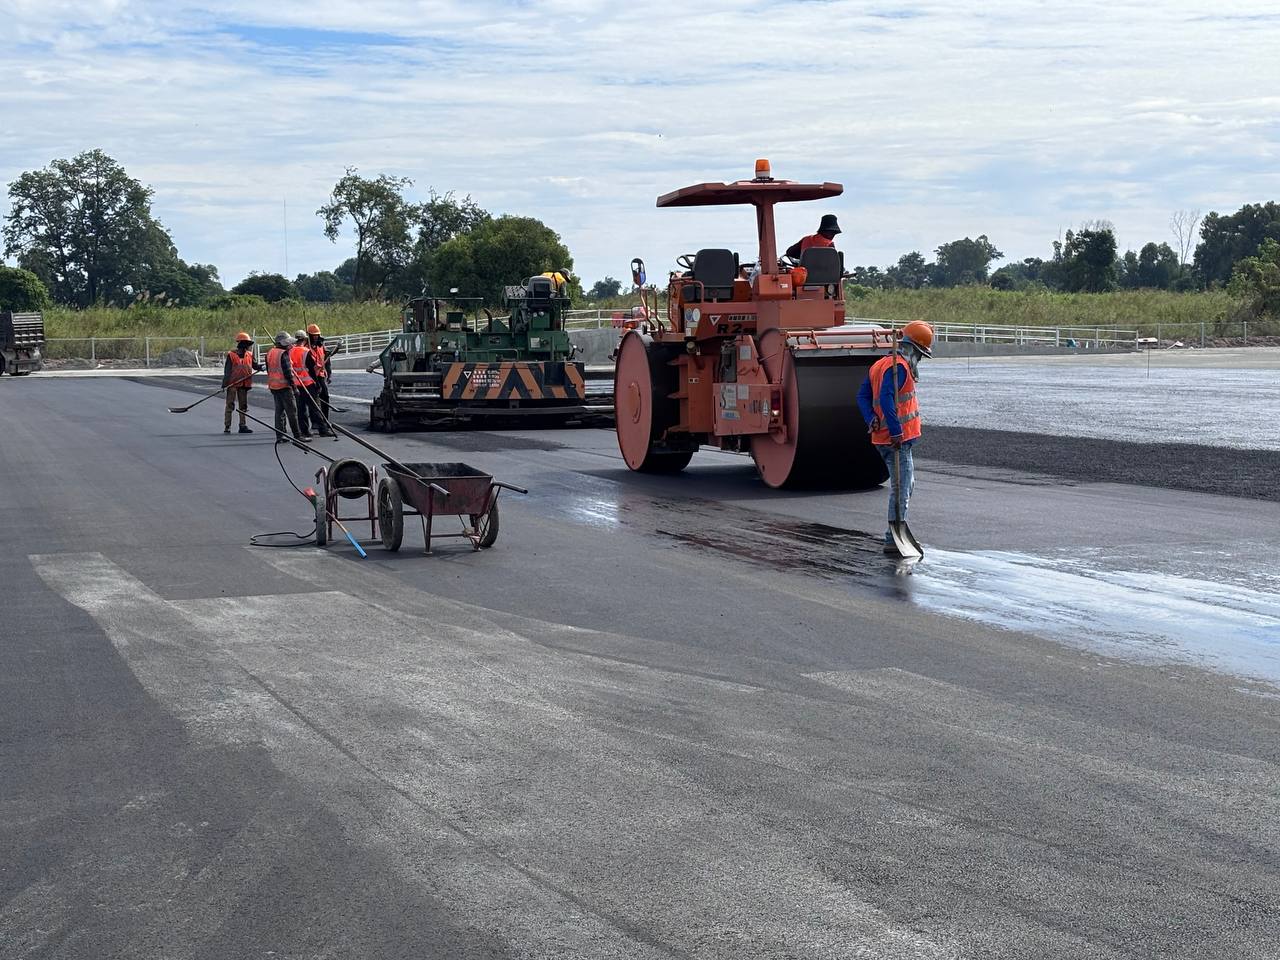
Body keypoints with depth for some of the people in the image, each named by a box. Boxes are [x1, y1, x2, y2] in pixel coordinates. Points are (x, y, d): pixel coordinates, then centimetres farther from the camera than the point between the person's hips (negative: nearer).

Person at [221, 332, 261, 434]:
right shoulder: (231, 355, -7)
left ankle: (243, 426, 17)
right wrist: (225, 384, -12)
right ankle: (227, 427, 0)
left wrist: (261, 366, -18)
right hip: (232, 384, -5)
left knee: (244, 405, 10)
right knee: (230, 405, -3)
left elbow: (254, 365, 5)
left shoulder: (249, 355, 8)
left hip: (244, 384, 5)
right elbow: (227, 371, -8)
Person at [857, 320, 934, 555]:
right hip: (897, 438, -10)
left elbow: (863, 396, 12)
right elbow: (886, 400, -28)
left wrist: (872, 419, -1)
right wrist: (896, 432, -26)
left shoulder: (881, 364, 15)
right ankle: (893, 540, -3)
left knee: (906, 484, 22)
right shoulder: (899, 367, -16)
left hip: (884, 437, 10)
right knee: (901, 489, -5)